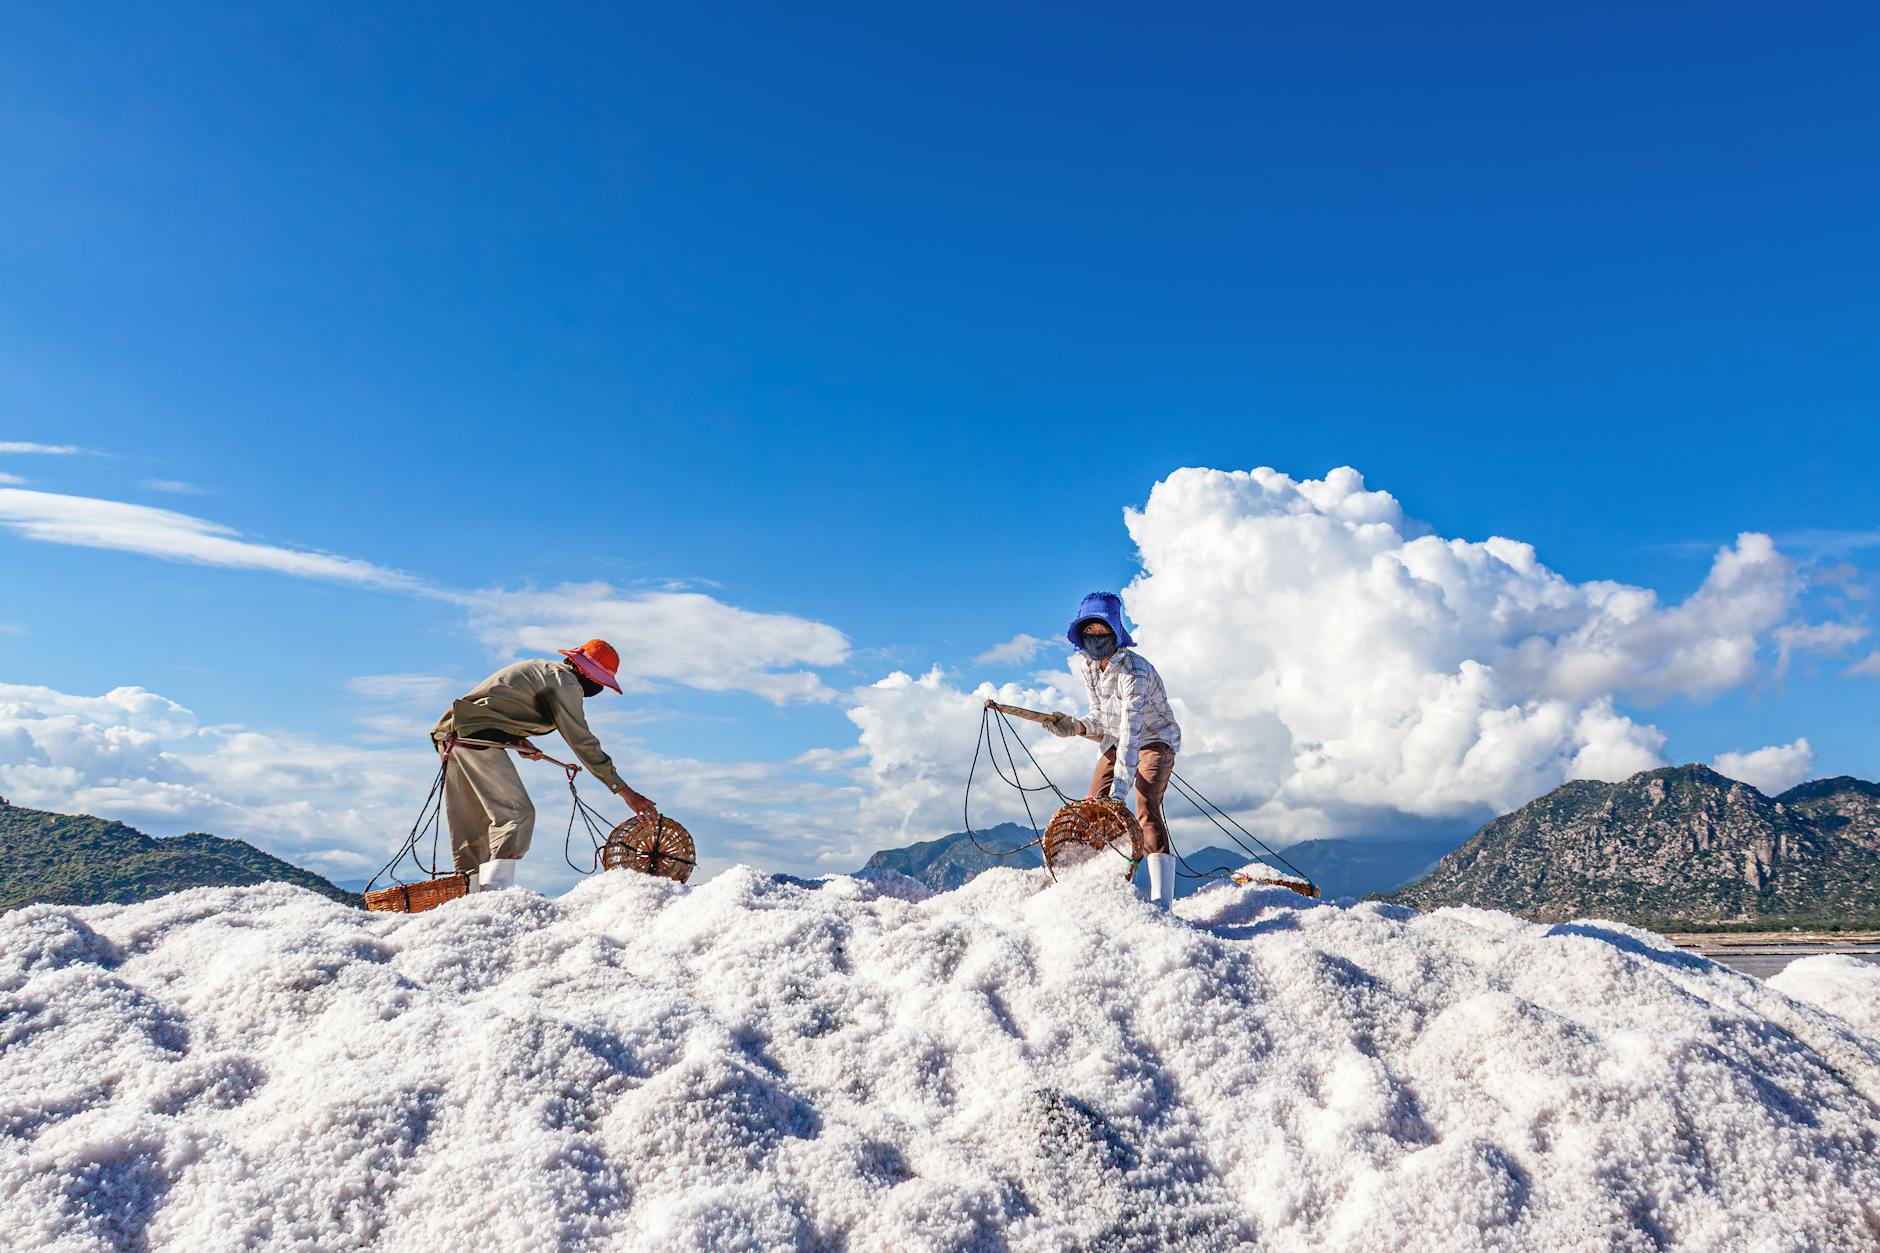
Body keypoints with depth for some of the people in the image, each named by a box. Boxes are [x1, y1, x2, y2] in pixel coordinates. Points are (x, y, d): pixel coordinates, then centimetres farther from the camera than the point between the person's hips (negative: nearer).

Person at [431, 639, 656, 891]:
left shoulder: (542, 668, 23)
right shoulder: (566, 681, -7)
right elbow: (582, 742, -13)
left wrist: (517, 741, 10)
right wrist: (624, 790, -13)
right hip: (476, 737, -10)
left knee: (476, 824, 13)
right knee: (518, 813, -12)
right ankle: (495, 891, -24)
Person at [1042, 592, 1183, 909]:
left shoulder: (1135, 671, -32)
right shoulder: (1087, 665, -7)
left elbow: (1131, 732, -39)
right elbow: (1101, 715, 4)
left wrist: (1118, 791, -45)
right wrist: (1075, 726, -18)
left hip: (1155, 740, -8)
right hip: (1116, 741, 8)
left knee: (1145, 807, -27)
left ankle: (1162, 901, -31)